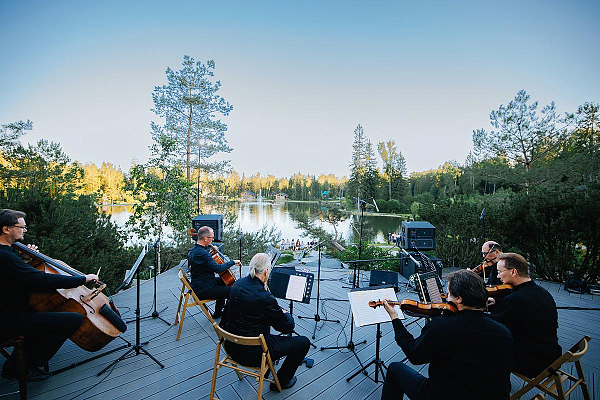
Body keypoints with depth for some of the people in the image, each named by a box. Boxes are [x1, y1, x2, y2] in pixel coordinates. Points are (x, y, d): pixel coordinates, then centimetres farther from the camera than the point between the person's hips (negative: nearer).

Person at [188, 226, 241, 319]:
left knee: (223, 281, 29)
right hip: (203, 291, -11)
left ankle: (218, 312, 35)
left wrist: (209, 252, 12)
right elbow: (218, 268, -30)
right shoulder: (202, 253, -28)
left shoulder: (193, 250, 4)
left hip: (197, 285, 11)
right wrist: (232, 262, -18)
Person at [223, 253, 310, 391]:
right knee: (304, 342, 3)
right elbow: (288, 327, -15)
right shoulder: (265, 298, -29)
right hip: (252, 354, -8)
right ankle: (281, 381, 22)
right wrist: (285, 313, 4)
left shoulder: (238, 284, -7)